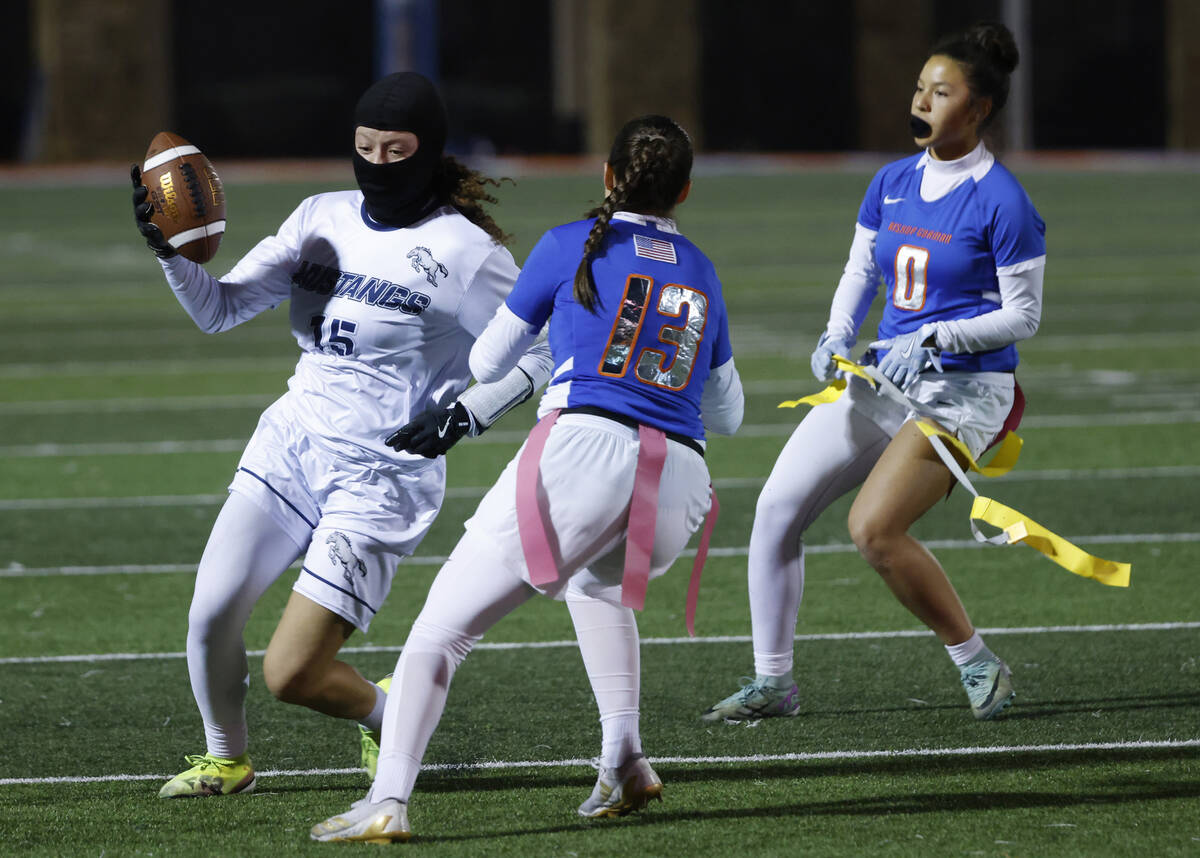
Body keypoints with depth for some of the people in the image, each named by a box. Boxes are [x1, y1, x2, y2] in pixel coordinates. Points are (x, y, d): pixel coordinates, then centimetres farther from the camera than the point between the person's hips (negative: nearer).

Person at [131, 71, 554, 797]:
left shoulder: (465, 252, -10)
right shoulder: (324, 219, 7)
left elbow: (538, 352, -4)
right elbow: (220, 310, 8)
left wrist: (465, 413, -18)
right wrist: (171, 252, -11)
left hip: (380, 478, -5)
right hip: (291, 444, 5)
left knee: (291, 673, -11)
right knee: (211, 613, -7)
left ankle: (385, 716, 21)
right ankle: (226, 759, 20)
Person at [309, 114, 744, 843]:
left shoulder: (572, 246, 10)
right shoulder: (701, 272, 22)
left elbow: (487, 363, 19)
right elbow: (727, 415, 33)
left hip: (586, 452, -5)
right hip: (679, 486, 5)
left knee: (443, 624, 0)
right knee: (595, 580, 37)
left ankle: (389, 801, -16)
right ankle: (625, 762, 21)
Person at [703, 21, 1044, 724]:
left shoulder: (1002, 202, -12)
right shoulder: (891, 184, 8)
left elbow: (1024, 315, -9)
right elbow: (859, 275, 17)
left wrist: (935, 338, -20)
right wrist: (838, 336, -2)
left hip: (963, 389, -7)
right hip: (883, 379, 7)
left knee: (873, 527, -23)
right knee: (777, 508, -2)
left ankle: (979, 663, -6)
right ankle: (773, 683, 9)